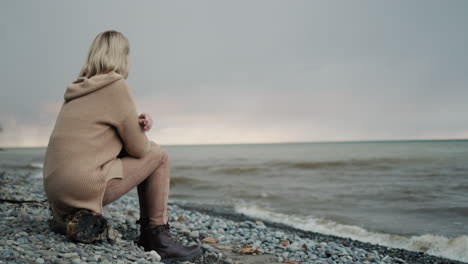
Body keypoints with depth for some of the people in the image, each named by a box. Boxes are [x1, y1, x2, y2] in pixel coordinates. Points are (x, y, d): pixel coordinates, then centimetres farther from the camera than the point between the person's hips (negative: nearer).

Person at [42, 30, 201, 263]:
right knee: (158, 156, 5)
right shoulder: (116, 85, -8)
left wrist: (136, 124, 6)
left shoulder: (80, 88, 16)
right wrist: (142, 132, 17)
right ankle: (158, 238, 9)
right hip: (83, 188, -8)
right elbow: (138, 148, -6)